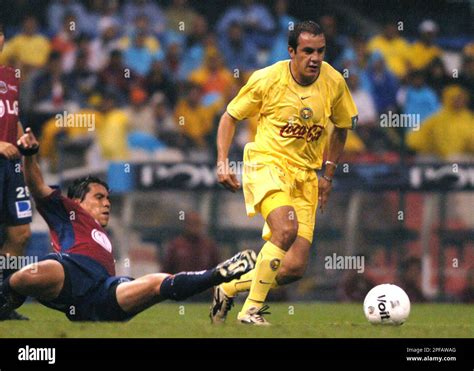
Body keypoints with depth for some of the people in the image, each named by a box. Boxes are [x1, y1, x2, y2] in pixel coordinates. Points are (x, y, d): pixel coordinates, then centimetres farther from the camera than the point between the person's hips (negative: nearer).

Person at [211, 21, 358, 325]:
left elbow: (341, 127, 16)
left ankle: (229, 288, 19)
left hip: (306, 174, 4)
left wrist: (329, 177, 14)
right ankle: (252, 309, -20)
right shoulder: (266, 80, -10)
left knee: (295, 268, -5)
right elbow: (230, 117, 4)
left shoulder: (334, 82, -2)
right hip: (266, 163, -4)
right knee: (286, 229, -33)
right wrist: (223, 162, -7)